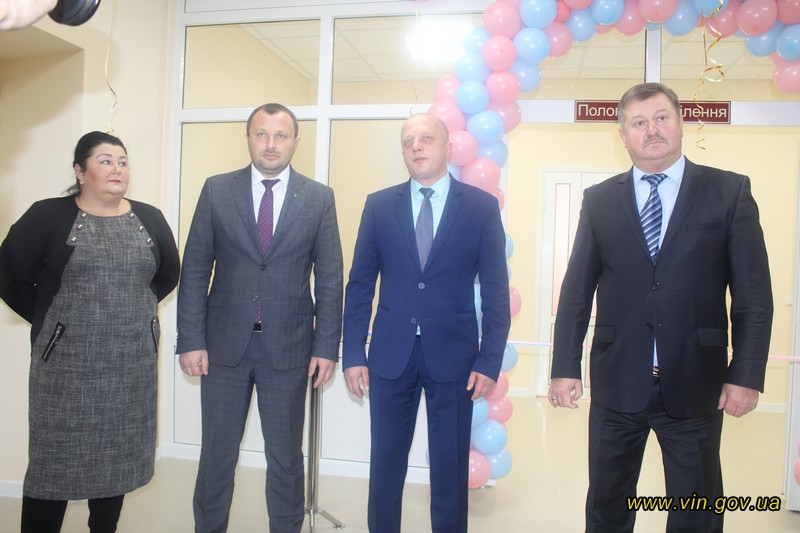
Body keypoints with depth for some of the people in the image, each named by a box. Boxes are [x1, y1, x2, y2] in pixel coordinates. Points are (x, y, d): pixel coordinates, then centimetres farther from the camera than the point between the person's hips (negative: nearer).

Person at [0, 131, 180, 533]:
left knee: (118, 455, 14)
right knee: (54, 458, 6)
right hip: (67, 361, -3)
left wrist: (134, 309, 9)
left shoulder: (149, 219, 4)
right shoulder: (48, 216, -5)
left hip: (132, 362, 3)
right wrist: (49, 319, 1)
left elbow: (168, 274, 15)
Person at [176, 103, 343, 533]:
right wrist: (190, 340, -4)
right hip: (225, 342, 1)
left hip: (289, 346, 0)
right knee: (217, 452, 13)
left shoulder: (319, 198, 1)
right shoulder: (217, 190, 2)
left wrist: (326, 346, -4)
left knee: (286, 455, 13)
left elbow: (330, 279, 0)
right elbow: (194, 270, 1)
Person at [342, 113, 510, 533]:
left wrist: (489, 361, -7)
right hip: (390, 354, 2)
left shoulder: (482, 206, 0)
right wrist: (353, 354, -1)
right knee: (385, 463, 12)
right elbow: (359, 285, 4)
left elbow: (496, 291, -1)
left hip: (453, 355, -1)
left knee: (451, 467, 10)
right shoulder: (379, 205, 4)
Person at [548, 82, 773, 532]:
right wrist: (565, 367, -1)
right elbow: (576, 291, 3)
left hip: (695, 383, -1)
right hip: (617, 382, 1)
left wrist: (747, 375, -6)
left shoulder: (729, 191, 1)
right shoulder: (599, 199, 4)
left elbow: (754, 293, -1)